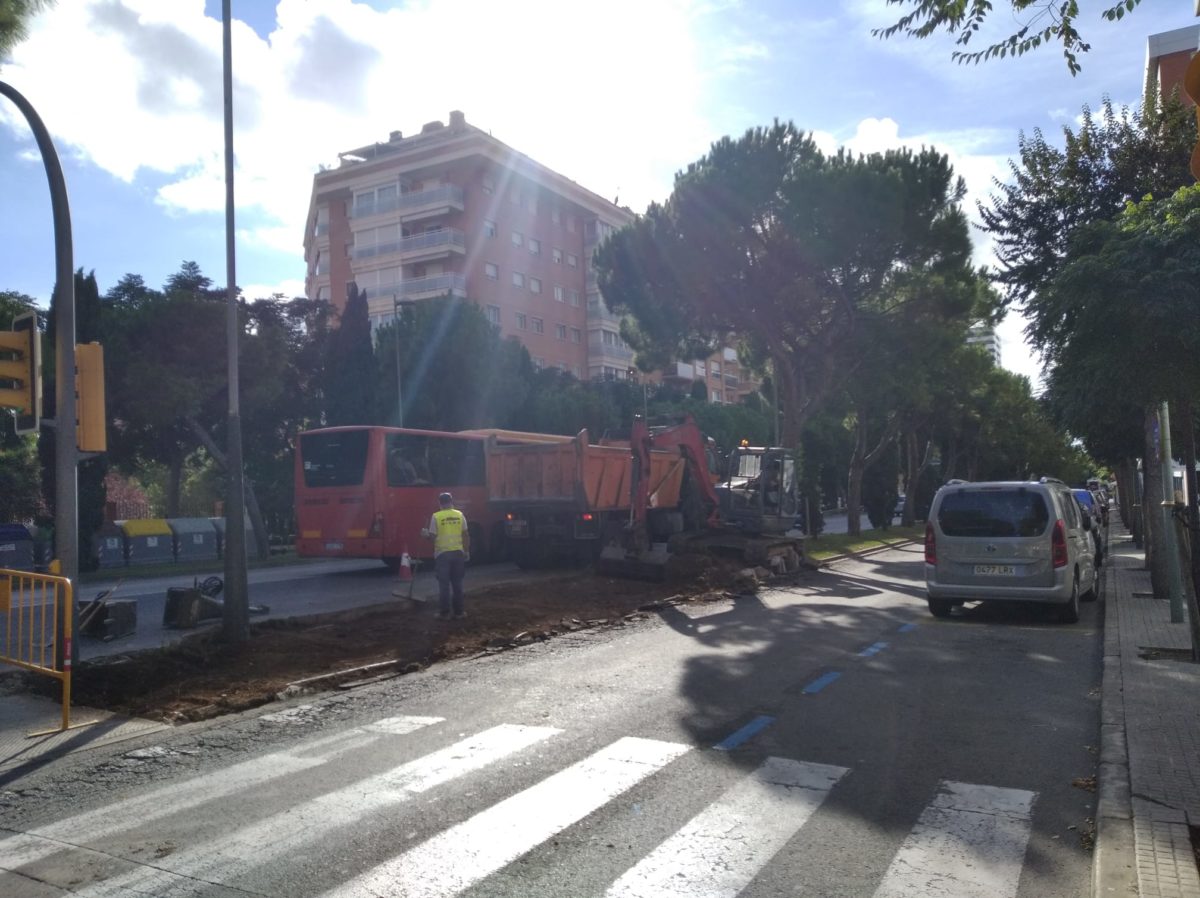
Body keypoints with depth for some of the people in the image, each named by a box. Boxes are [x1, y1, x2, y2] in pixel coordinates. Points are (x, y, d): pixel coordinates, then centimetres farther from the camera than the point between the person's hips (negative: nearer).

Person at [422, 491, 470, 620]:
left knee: (444, 584, 4)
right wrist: (467, 551, 11)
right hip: (458, 552, 2)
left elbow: (432, 536, -8)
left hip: (442, 553, -2)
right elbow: (466, 534, 4)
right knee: (457, 583, 11)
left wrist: (426, 535, 11)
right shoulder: (460, 515, 2)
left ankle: (444, 612, 6)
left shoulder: (436, 517, -6)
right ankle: (459, 611, 14)